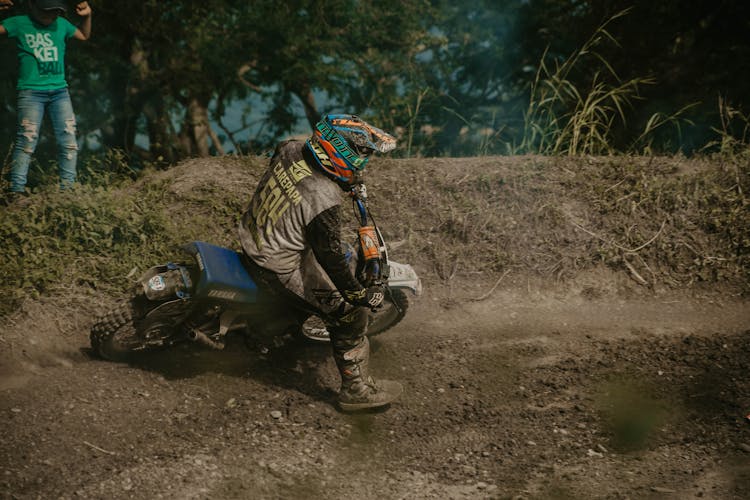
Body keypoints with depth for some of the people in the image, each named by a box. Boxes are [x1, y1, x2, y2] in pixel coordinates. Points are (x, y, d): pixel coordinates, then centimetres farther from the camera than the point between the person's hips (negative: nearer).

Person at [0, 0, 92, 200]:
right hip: (31, 92, -4)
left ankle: (68, 189, 6)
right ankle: (16, 191, -12)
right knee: (27, 140, -13)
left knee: (68, 141, -1)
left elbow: (84, 35, 29)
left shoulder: (61, 24, 13)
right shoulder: (19, 24, 2)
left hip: (59, 91, 4)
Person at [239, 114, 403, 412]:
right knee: (350, 314, 1)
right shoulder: (323, 202, -34)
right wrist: (360, 295, -15)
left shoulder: (291, 150, -12)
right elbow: (330, 256, -28)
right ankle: (356, 389, 14)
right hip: (279, 269, -9)